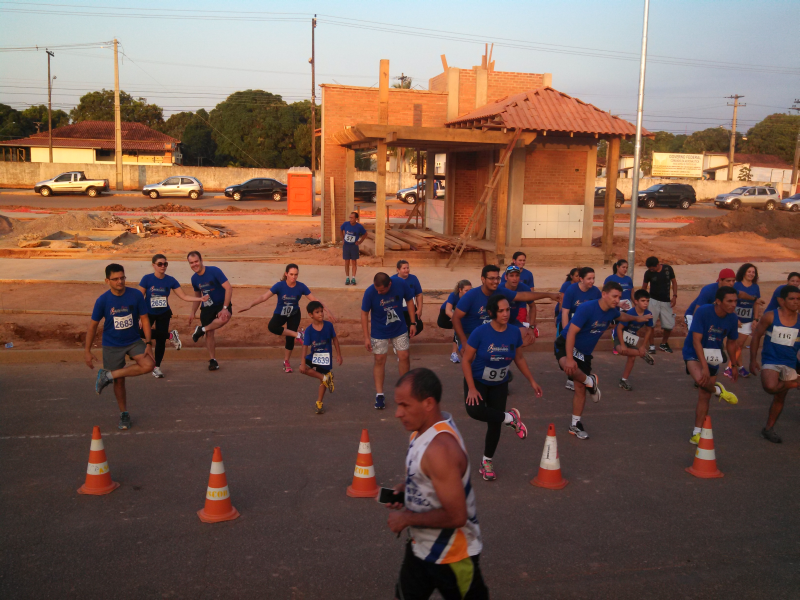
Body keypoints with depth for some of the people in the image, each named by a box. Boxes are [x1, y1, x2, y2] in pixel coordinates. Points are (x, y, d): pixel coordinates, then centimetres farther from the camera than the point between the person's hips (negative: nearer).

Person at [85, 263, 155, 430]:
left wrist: (148, 342, -12)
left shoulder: (136, 295, -13)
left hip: (134, 341, 1)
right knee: (119, 382, 5)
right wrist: (87, 351, -2)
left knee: (148, 365, -23)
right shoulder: (102, 300, -13)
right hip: (112, 345, -1)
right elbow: (93, 326, -3)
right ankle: (124, 414, 27)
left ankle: (108, 375, -7)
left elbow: (144, 319, -4)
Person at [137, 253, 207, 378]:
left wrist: (201, 298, -18)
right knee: (141, 332, -24)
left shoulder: (170, 280, -9)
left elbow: (184, 297, -6)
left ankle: (157, 367, 22)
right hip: (149, 313, -1)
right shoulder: (147, 279, -16)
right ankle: (170, 335, -2)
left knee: (161, 340, 2)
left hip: (163, 314, 1)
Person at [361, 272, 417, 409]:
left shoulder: (401, 285, -20)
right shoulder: (370, 292, -24)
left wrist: (413, 323, -2)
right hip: (379, 332, -2)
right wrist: (366, 337, -13)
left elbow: (409, 300, -2)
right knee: (379, 360, 2)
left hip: (400, 329, 2)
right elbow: (364, 314, -13)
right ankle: (379, 395, 12)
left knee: (404, 357, 4)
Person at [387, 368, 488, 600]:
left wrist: (407, 518, -21)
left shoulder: (440, 448, -34)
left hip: (451, 555, -9)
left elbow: (456, 516, -33)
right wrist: (405, 489, -3)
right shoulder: (425, 428, -4)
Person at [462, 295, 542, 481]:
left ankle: (487, 462, 26)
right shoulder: (480, 332, -24)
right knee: (474, 410, -32)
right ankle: (511, 418, -7)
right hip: (477, 381, -3)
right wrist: (471, 389, -23)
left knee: (495, 424, 4)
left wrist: (532, 381, 4)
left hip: (500, 385, 3)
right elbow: (466, 361, -18)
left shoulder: (514, 332, -13)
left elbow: (519, 358, 4)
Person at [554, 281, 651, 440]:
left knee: (580, 388, 6)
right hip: (566, 345, -7)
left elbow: (621, 316, 25)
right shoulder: (587, 308, -28)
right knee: (569, 366, -41)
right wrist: (569, 359, -36)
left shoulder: (611, 311, -4)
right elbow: (571, 333, -31)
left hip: (584, 352, 7)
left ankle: (575, 425, 21)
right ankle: (590, 382, -11)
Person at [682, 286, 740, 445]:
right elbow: (696, 341, -26)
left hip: (713, 357, 4)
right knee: (700, 379, -35)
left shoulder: (732, 318, -9)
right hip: (694, 353, -4)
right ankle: (718, 390, -1)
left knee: (704, 396, 5)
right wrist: (704, 367, -31)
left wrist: (734, 365, 18)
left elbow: (731, 343, 9)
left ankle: (697, 433, 18)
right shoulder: (703, 312, -24)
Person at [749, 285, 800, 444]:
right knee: (770, 387, -32)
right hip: (771, 361, -3)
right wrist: (753, 360, -3)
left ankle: (768, 429, 29)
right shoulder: (770, 317, -9)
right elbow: (756, 336, -1)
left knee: (780, 398, 12)